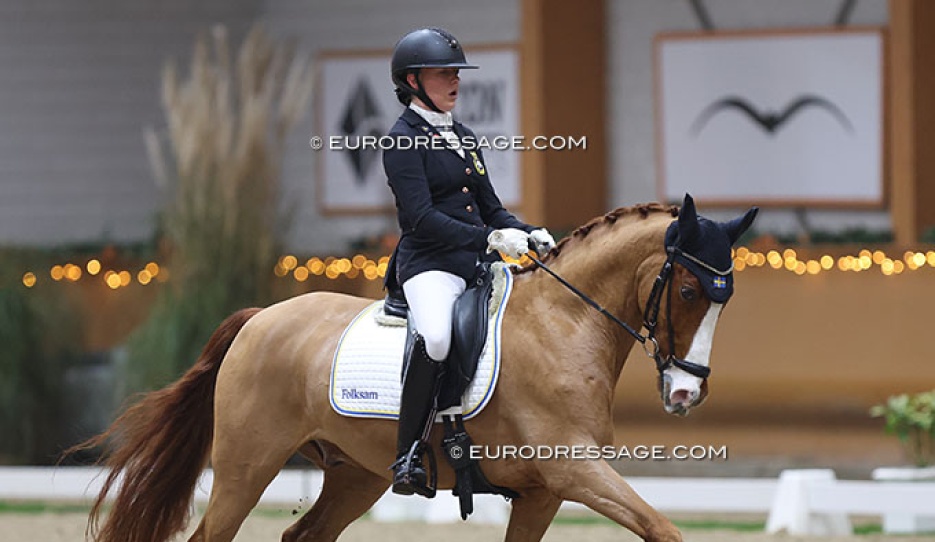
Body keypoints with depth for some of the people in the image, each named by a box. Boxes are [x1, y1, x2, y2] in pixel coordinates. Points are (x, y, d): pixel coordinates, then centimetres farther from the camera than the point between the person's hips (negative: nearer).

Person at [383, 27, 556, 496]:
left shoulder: (462, 137, 20)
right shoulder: (404, 138, -4)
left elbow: (490, 209, 22)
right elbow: (422, 218, -15)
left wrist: (529, 235, 2)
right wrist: (490, 238, -24)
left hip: (480, 263, 8)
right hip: (429, 264, -8)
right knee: (435, 338, -38)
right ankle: (407, 458, -29)